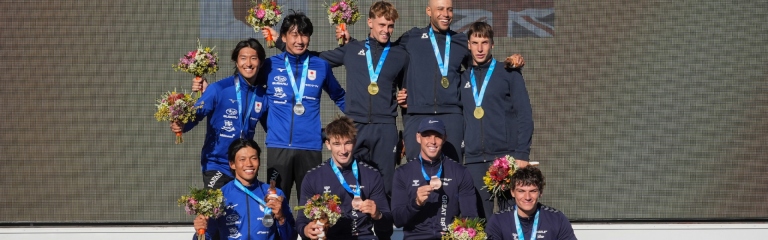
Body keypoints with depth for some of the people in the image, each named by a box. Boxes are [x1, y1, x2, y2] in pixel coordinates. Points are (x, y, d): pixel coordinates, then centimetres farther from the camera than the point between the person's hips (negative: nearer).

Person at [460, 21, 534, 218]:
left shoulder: (509, 75, 3)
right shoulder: (463, 78, 14)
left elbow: (524, 116, -1)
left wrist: (522, 155, -9)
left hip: (506, 157, -3)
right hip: (474, 160, 3)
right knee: (478, 218, 0)